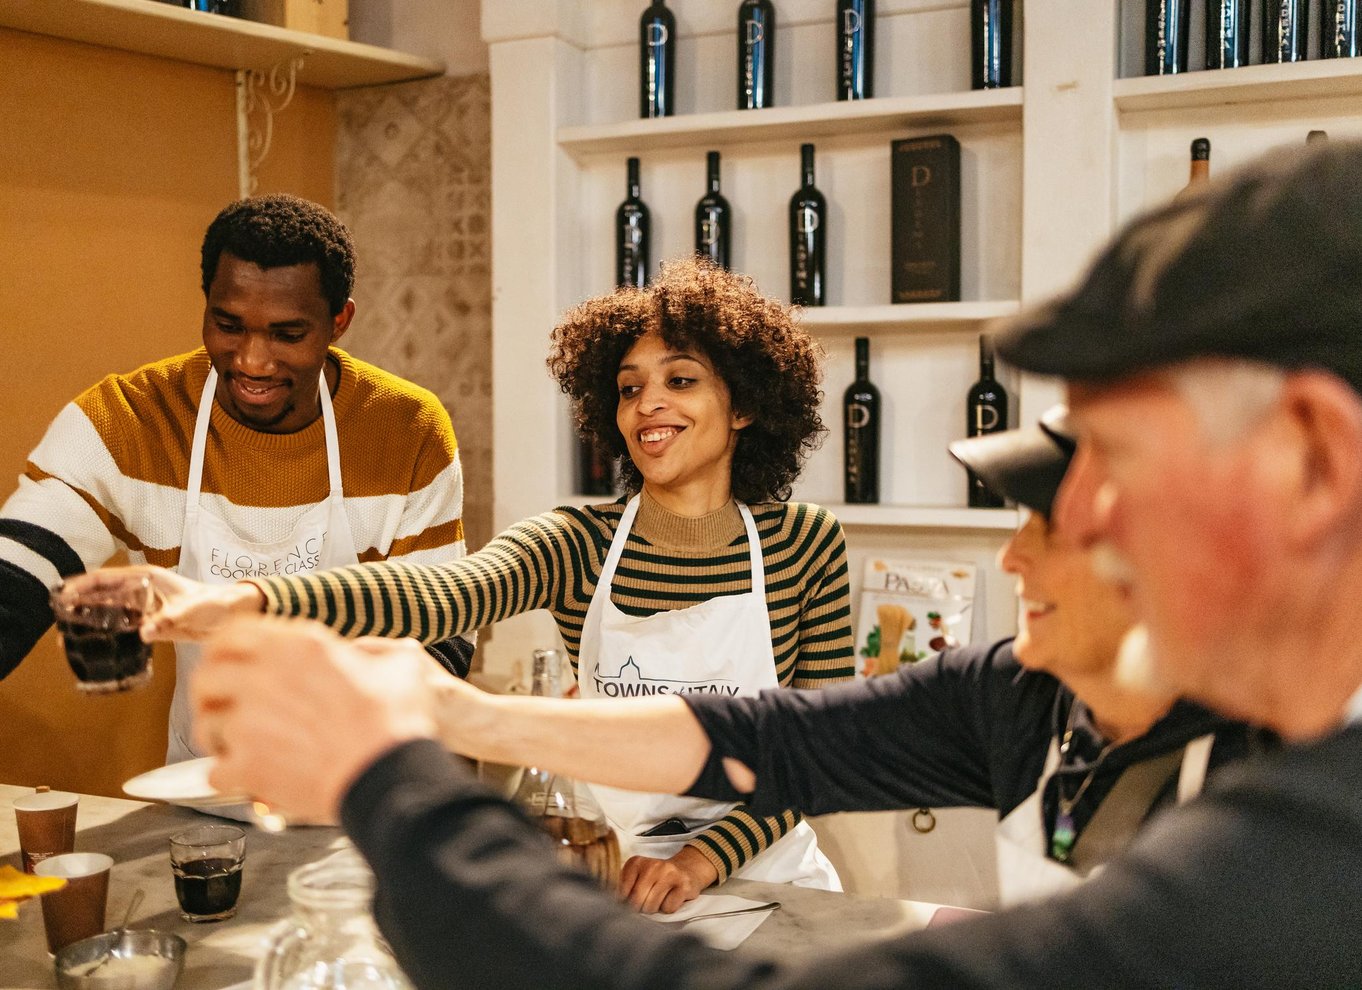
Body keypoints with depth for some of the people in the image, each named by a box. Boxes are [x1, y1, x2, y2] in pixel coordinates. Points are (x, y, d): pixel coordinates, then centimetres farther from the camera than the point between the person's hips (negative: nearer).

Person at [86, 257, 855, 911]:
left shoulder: (806, 545, -4)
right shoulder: (576, 544, -5)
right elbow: (445, 594, -24)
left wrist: (706, 855, -16)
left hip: (764, 874, 0)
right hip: (609, 874, 0)